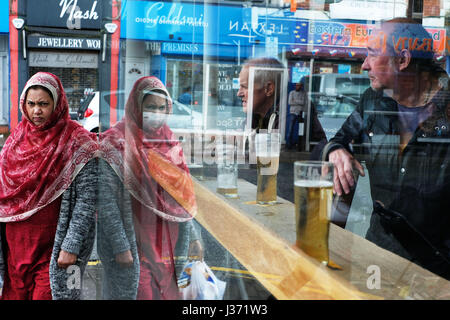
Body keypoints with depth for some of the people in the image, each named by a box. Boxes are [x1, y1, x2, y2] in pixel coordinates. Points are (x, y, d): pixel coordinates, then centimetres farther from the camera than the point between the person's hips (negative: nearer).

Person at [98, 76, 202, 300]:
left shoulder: (170, 144, 9)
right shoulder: (116, 145, -9)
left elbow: (183, 197, 13)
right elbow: (106, 199, -13)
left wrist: (192, 236, 9)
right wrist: (120, 246, -17)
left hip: (167, 245, 6)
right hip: (133, 245, -5)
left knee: (167, 293, 12)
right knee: (137, 293, 2)